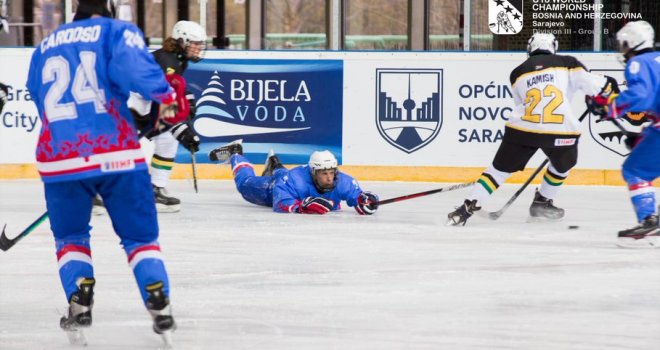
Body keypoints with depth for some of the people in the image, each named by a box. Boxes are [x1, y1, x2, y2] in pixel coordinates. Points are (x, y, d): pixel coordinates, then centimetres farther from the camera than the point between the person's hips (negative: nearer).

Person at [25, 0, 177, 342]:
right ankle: (160, 309, -1)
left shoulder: (44, 48, 23)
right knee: (140, 235, 11)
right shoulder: (117, 31, 7)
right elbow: (134, 66, -15)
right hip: (115, 155, -2)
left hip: (58, 157, 3)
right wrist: (166, 95, -4)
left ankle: (80, 304, 6)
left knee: (70, 237, 22)